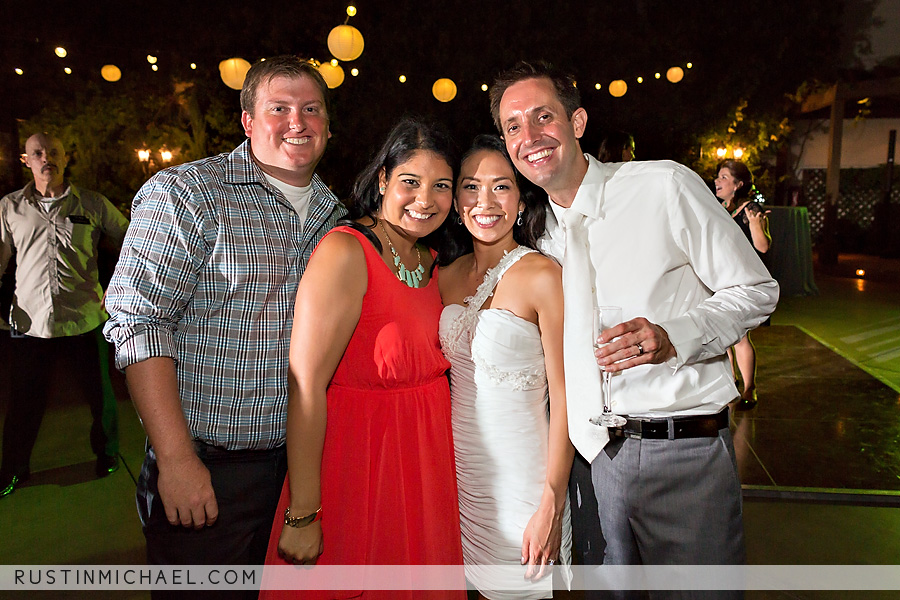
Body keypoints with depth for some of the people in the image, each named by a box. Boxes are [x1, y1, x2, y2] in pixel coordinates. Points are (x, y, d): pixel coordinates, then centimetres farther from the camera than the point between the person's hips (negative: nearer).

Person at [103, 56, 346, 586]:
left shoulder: (334, 214, 9)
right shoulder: (184, 193, -9)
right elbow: (139, 322, -15)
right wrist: (176, 458, -19)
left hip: (302, 460, 5)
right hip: (206, 467, -5)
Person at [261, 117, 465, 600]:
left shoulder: (429, 261, 8)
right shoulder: (345, 253, -17)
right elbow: (305, 384, -21)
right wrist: (301, 516, -22)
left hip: (424, 467, 7)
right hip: (359, 465, -7)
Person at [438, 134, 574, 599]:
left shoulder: (543, 276, -13)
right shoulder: (447, 276, 4)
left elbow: (564, 396, -13)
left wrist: (551, 505, -15)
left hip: (518, 471, -4)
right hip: (453, 465, 5)